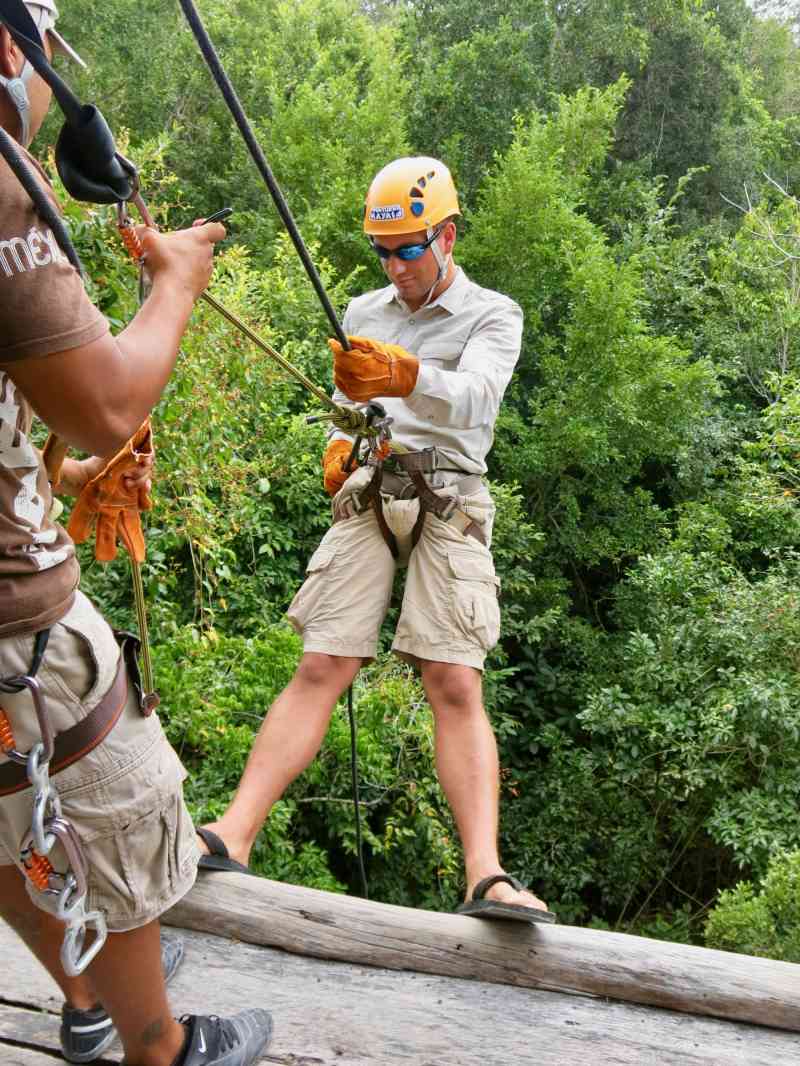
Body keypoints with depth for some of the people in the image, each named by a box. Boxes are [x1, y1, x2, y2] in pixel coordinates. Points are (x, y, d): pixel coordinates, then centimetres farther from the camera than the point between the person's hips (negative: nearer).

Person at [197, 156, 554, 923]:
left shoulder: (492, 315, 5)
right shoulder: (362, 314, 20)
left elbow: (472, 396, -15)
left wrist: (404, 376, -37)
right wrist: (338, 444, 4)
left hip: (449, 501, -3)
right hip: (365, 499, 3)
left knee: (455, 685, -16)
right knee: (319, 669, -10)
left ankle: (486, 876, -21)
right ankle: (232, 835, -16)